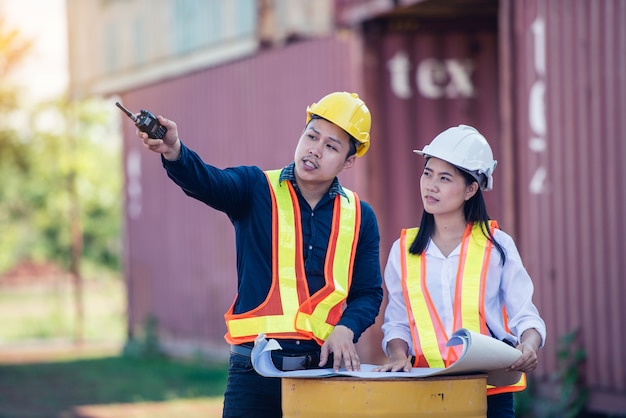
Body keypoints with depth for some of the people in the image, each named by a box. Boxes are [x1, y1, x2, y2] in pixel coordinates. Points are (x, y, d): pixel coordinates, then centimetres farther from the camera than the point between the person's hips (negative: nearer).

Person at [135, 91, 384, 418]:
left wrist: (345, 329, -11)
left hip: (322, 367, 2)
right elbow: (206, 183, -18)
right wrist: (174, 152, -40)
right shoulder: (257, 189, 2)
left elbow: (368, 293, 10)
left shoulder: (359, 217, 9)